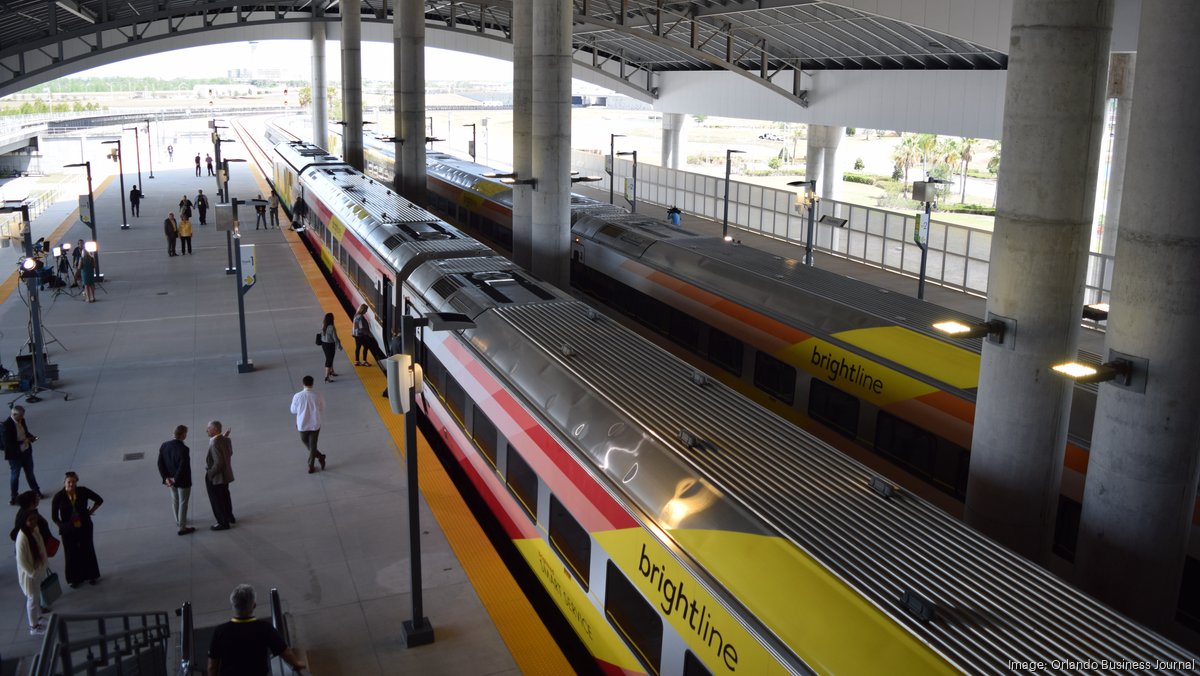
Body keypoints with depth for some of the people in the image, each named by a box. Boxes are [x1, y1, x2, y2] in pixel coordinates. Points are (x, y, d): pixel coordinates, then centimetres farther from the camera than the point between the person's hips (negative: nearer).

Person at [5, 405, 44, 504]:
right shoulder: (7, 424, -25)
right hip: (15, 454, -6)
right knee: (15, 475, 11)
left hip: (26, 452, 6)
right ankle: (14, 496, 29)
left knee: (30, 473, 21)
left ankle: (36, 491, 37)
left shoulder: (21, 420, -4)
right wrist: (23, 442, -28)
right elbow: (8, 443, -26)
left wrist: (31, 437, -5)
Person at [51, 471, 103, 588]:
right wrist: (62, 527, 0)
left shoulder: (83, 491, -13)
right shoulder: (59, 496, -15)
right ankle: (75, 578, 27)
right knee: (72, 554, 10)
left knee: (88, 551, 13)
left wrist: (90, 512, 1)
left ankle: (91, 576, 30)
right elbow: (54, 516, -2)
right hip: (68, 531, -1)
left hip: (85, 528, 1)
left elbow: (99, 500, 3)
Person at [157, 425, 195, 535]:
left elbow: (160, 463, -7)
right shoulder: (184, 449, -28)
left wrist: (166, 477, -9)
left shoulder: (164, 445, -7)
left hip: (171, 479, 7)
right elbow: (183, 466, -32)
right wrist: (175, 479, -19)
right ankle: (182, 528, 17)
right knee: (183, 503, 8)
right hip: (183, 480, -7)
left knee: (175, 500, 25)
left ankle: (178, 521, 44)